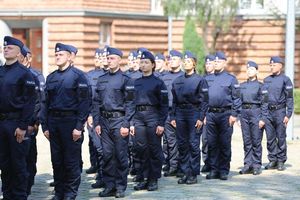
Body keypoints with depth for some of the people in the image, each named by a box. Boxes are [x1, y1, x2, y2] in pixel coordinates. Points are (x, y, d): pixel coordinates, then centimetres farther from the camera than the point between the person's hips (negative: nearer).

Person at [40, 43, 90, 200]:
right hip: (53, 122, 5)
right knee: (56, 160, 9)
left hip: (71, 121, -5)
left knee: (72, 161, 0)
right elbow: (46, 103, 14)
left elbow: (84, 102, -9)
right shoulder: (51, 77, 12)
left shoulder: (78, 75, -5)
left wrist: (79, 126, -15)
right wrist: (45, 126, 7)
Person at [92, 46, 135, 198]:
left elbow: (129, 103, -6)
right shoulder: (101, 79, 11)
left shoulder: (125, 79, -3)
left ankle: (120, 187, 7)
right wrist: (97, 122, 4)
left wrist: (126, 125, -12)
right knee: (107, 155, 6)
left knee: (121, 155, 0)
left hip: (119, 120, -4)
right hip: (104, 121, 4)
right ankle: (109, 186, 13)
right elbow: (96, 102, 12)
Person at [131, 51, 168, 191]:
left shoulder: (158, 82, -1)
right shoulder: (136, 83, 12)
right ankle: (143, 179, 12)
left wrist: (161, 124, -11)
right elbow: (132, 102, 14)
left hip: (153, 116, -4)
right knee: (140, 148, 4)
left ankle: (153, 180, 7)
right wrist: (131, 123, 7)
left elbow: (164, 104, -4)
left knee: (154, 149, 1)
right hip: (138, 117, 4)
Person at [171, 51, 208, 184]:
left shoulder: (200, 80, -2)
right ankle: (185, 173, 13)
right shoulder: (177, 81, 12)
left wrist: (201, 118, -11)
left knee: (194, 144, -4)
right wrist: (173, 117, 8)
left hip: (194, 113, -5)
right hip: (180, 114, 5)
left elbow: (204, 101, -5)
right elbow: (174, 100, 14)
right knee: (182, 144, 6)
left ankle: (194, 174, 2)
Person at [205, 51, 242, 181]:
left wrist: (234, 114, -9)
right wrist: (203, 114, 8)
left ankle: (224, 171, 6)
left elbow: (236, 98, -1)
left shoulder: (231, 79, 2)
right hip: (210, 114, 4)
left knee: (224, 144, 0)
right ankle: (213, 169, 12)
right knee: (211, 143, 5)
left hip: (225, 114, -4)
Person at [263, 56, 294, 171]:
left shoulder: (285, 80, -1)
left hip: (280, 111, -4)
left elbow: (289, 99, -3)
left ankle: (281, 161, 7)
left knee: (281, 138, 0)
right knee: (270, 138, 6)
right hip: (268, 112, 4)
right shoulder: (266, 80, 13)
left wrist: (288, 115, -10)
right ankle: (272, 160, 14)